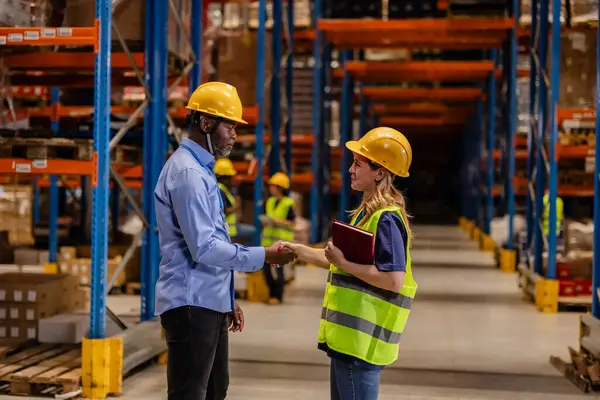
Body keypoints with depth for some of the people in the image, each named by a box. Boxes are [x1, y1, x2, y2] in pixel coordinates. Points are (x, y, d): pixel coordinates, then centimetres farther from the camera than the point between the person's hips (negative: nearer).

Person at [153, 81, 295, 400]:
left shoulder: (201, 170, 17)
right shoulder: (187, 172, -16)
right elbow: (204, 248, -22)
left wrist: (227, 300, 21)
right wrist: (264, 256, -18)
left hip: (209, 303, 11)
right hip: (191, 305, -11)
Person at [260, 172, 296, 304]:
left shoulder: (288, 204, -6)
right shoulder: (269, 202, 14)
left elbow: (292, 223, -7)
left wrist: (277, 221, -16)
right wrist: (265, 222, 1)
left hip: (281, 240, -7)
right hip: (268, 240, 7)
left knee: (278, 268, -7)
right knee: (266, 268, 6)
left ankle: (278, 296, 1)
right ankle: (272, 293, 19)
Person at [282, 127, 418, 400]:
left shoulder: (386, 218, -17)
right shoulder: (368, 212, 14)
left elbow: (393, 280, -25)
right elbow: (340, 262, 20)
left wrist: (344, 263, -20)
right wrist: (297, 250, 14)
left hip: (362, 339, -10)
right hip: (348, 336, 10)